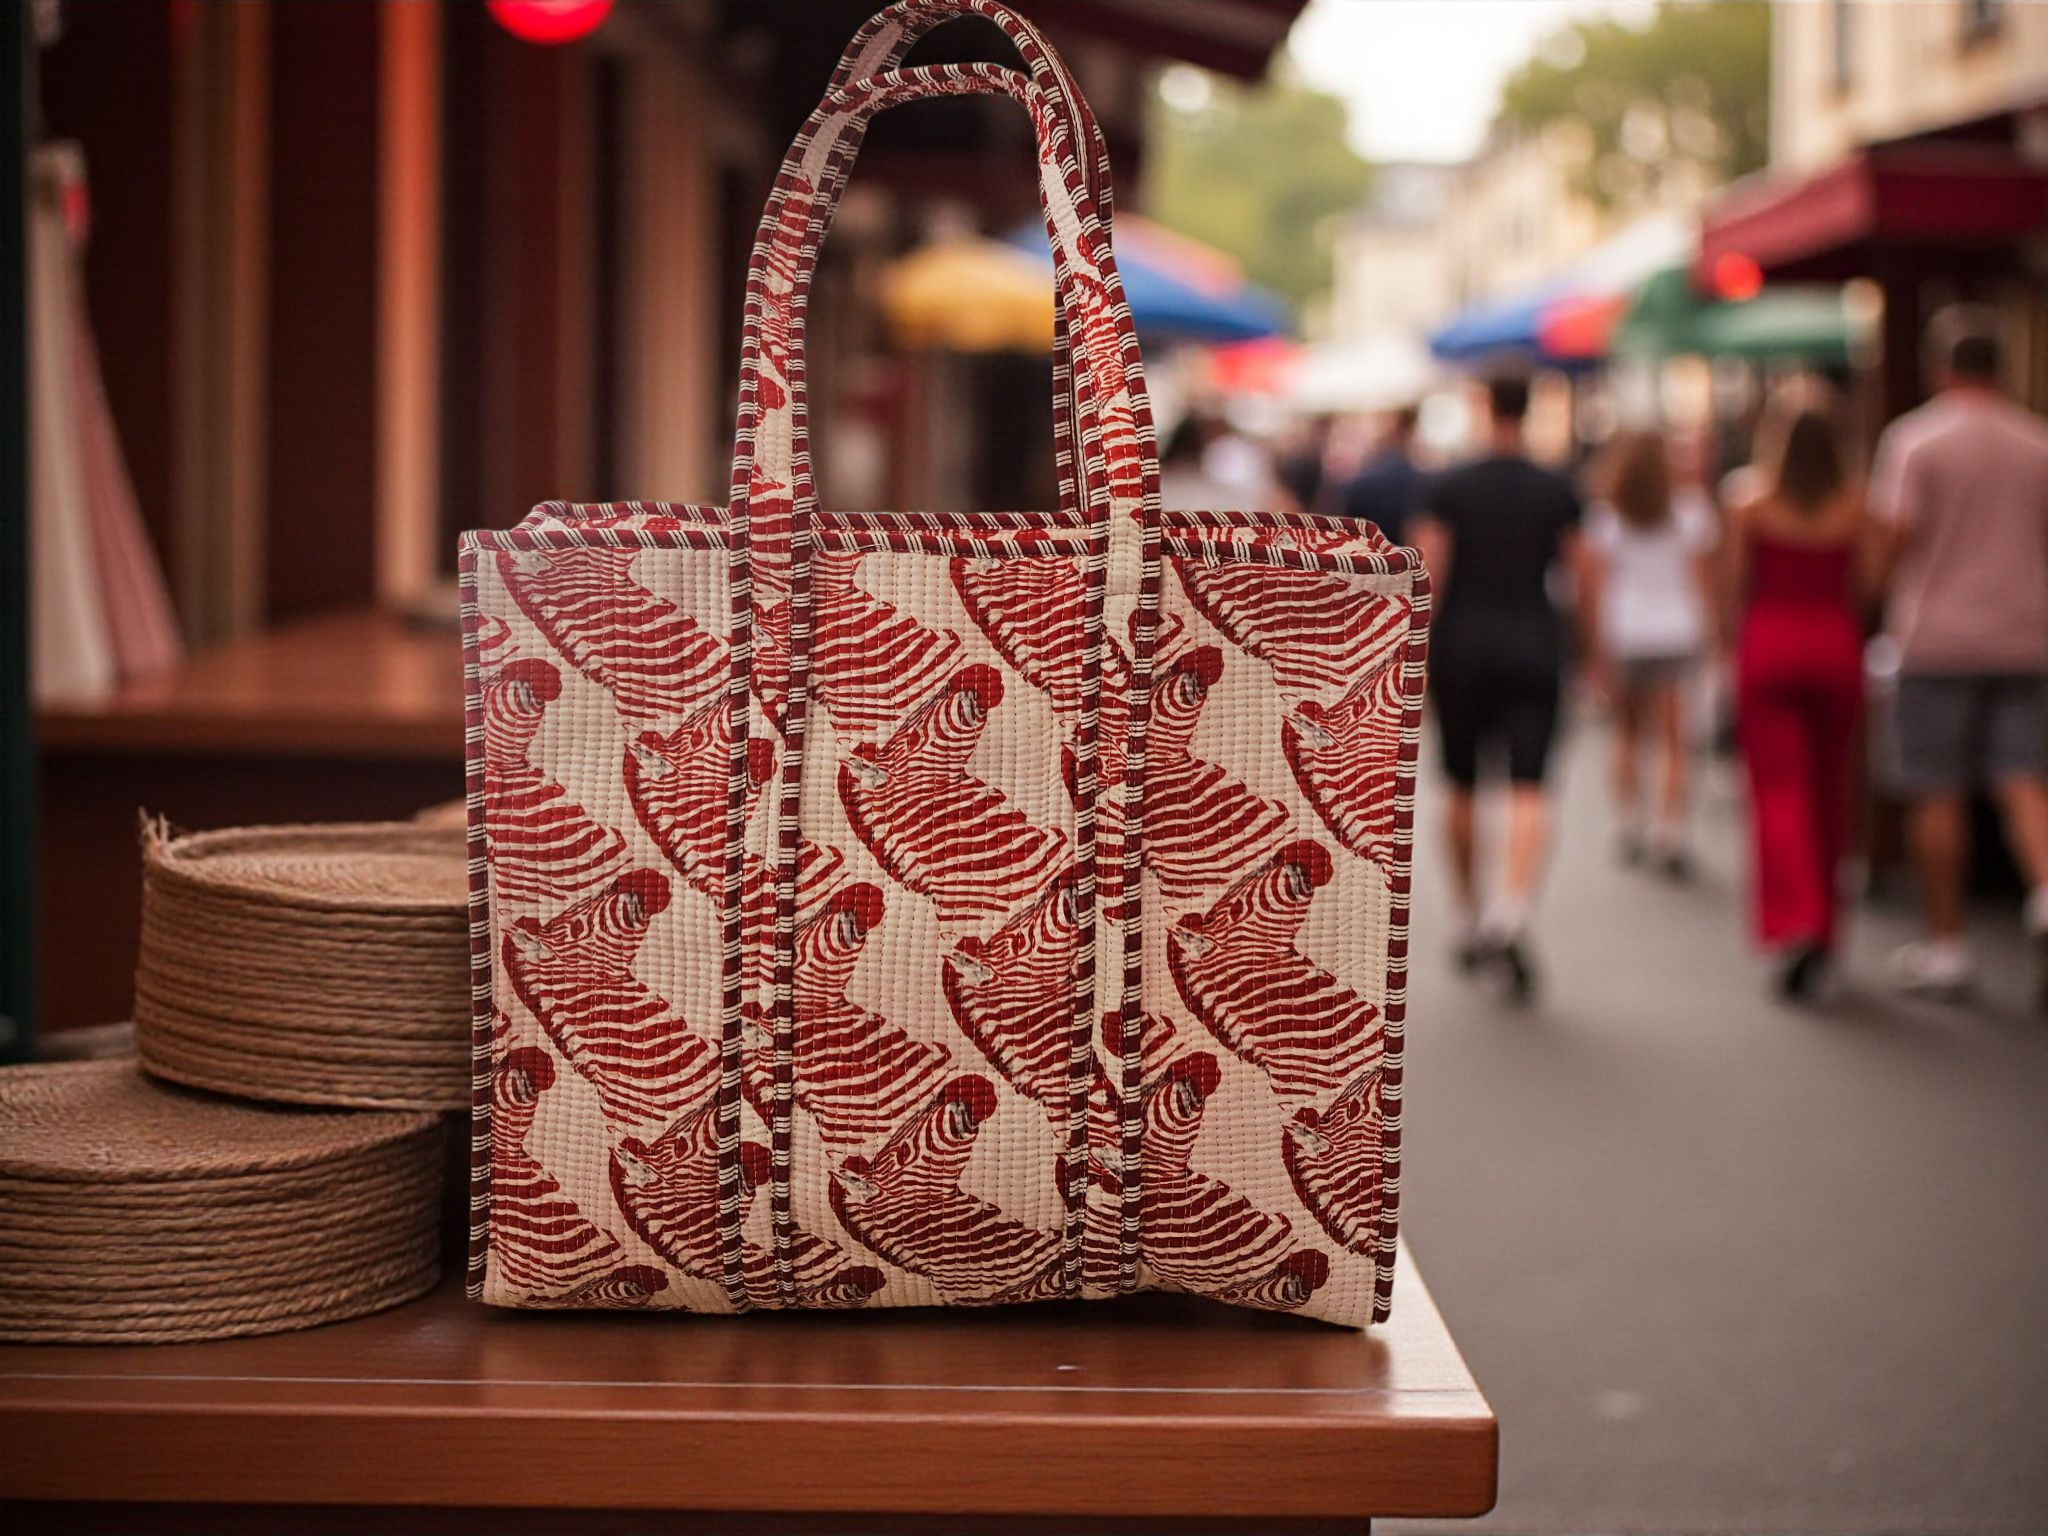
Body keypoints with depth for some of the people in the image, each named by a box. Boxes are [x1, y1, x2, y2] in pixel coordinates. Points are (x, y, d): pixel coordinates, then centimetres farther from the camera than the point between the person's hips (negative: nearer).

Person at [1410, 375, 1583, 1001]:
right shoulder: (1558, 492, 3)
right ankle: (1511, 910, -32)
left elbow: (1428, 574, -7)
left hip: (1462, 649, 0)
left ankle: (1469, 922, 23)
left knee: (1461, 787, 15)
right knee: (1529, 790, -10)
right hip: (1534, 649, 0)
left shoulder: (1449, 488, -1)